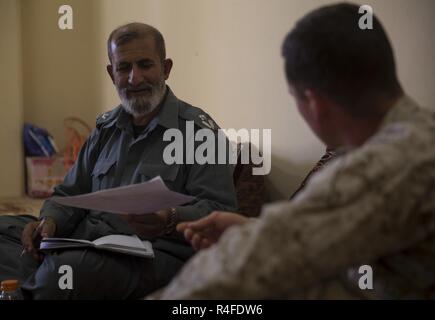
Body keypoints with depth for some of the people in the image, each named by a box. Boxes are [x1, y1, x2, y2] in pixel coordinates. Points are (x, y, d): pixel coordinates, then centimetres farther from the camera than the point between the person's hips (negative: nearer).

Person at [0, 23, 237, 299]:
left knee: (69, 267, -34)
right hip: (87, 237, 7)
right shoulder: (106, 128, 20)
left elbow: (220, 209, -12)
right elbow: (71, 194, 22)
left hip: (155, 253, -6)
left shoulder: (198, 129, -2)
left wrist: (171, 222, -31)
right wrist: (50, 221, -1)